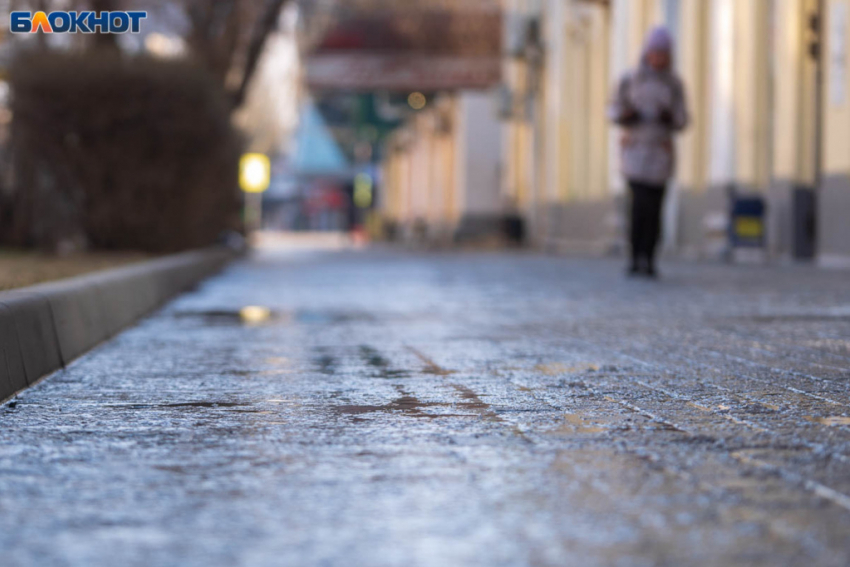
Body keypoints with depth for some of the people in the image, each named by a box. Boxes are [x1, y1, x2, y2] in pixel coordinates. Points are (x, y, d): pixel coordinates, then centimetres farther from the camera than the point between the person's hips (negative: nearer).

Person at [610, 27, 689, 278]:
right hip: (634, 149, -1)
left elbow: (682, 122, 5)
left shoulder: (674, 84, 4)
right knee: (640, 204, -13)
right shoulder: (630, 80, 1)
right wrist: (626, 116, -15)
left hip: (661, 151, 1)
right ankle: (636, 258, -4)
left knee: (654, 208, -1)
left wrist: (669, 117, -16)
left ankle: (648, 260, 7)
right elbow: (615, 112, 7)